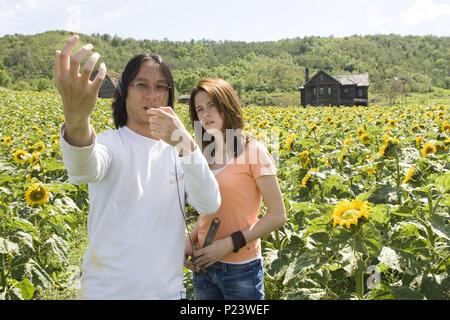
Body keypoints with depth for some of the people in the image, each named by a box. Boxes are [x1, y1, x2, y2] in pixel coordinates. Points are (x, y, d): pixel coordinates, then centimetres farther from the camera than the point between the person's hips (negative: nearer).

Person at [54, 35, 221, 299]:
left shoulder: (177, 149, 2)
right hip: (107, 291, -3)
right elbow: (84, 170, -32)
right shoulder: (110, 143, -9)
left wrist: (187, 144, -27)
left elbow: (211, 205, -12)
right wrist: (76, 119, -53)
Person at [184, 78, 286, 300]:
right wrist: (190, 240, -2)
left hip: (241, 269, -5)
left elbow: (278, 215, -12)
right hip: (204, 265, 5)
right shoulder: (205, 155, 4)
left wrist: (230, 243, -18)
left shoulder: (252, 151, -11)